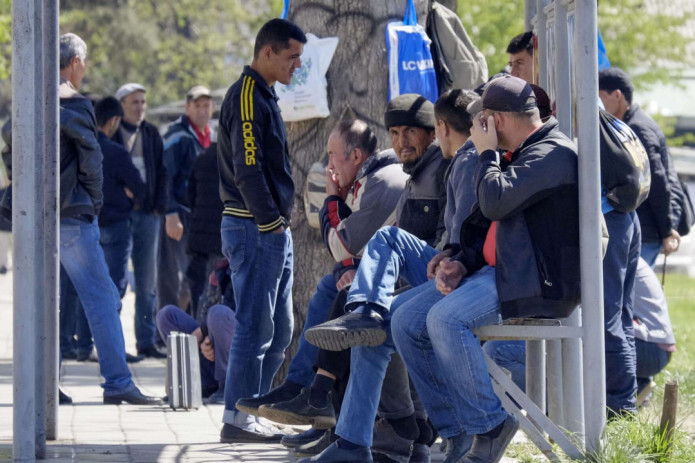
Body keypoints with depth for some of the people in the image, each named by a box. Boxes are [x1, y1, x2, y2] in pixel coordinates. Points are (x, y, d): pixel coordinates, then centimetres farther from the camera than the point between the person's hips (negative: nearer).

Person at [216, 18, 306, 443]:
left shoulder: (264, 96, 19)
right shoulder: (247, 96, -12)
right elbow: (247, 169, -19)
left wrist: (280, 222, 14)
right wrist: (270, 223, -18)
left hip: (274, 231, 10)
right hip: (256, 230, -10)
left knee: (279, 330, 12)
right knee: (256, 327, -8)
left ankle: (251, 411, 16)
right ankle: (238, 420, -4)